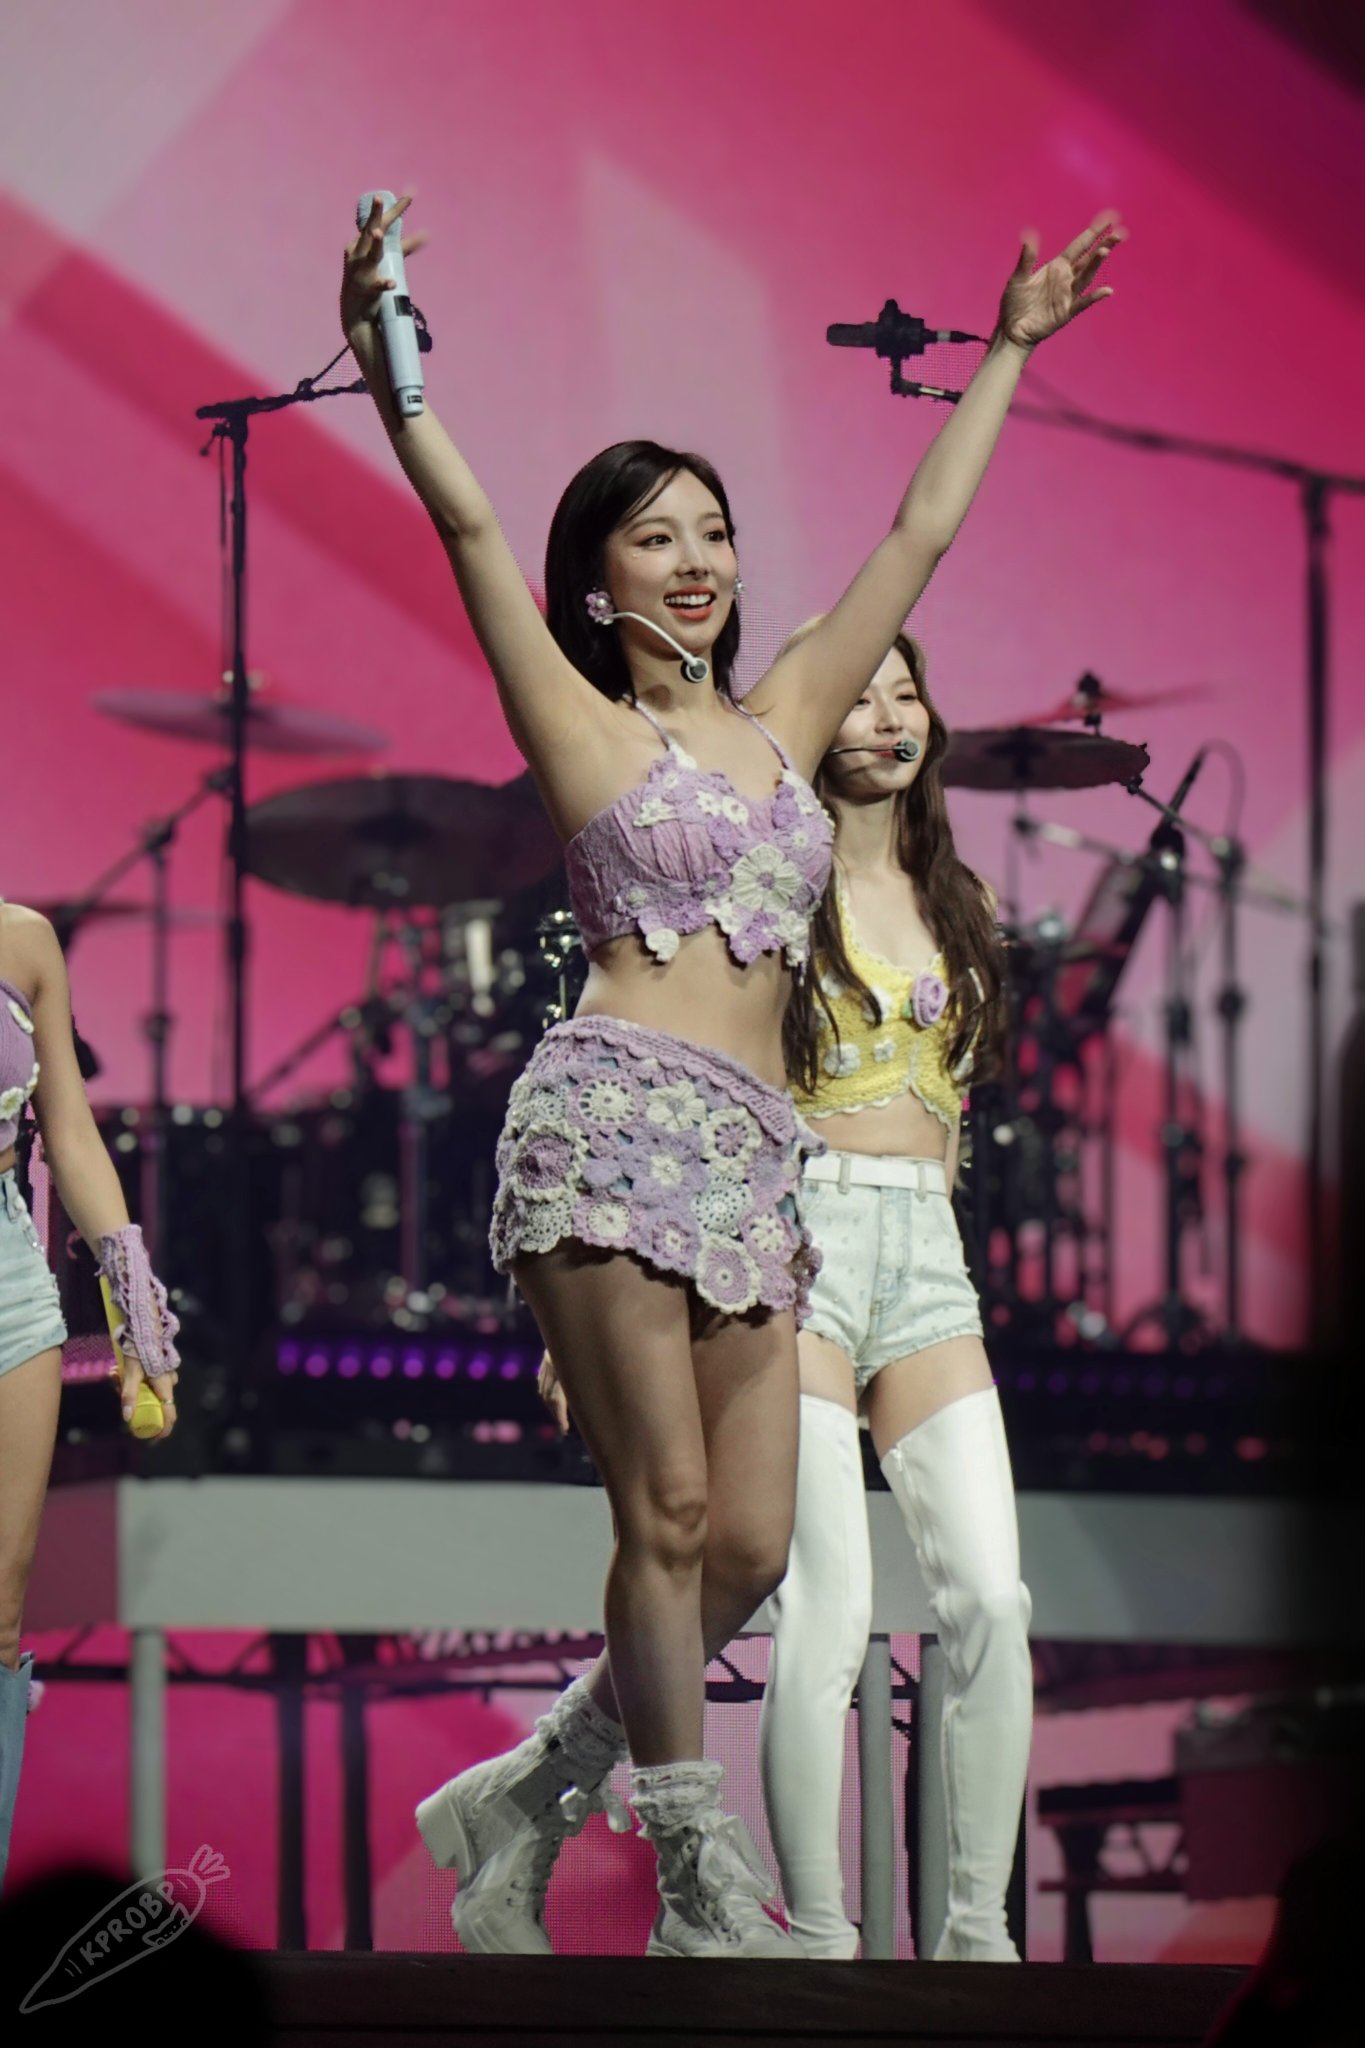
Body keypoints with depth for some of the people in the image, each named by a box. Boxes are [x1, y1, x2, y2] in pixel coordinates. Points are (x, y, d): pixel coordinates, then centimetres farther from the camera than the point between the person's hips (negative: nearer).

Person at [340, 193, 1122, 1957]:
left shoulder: (783, 725, 20)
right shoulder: (581, 726, 7)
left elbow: (921, 534, 26)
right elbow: (467, 524, -6)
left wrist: (1009, 352, 31)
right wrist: (380, 357, -18)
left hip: (752, 1152, 6)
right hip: (617, 1115, -6)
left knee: (748, 1546, 0)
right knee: (667, 1511, -10)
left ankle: (524, 1803, 15)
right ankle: (703, 1889, -5)